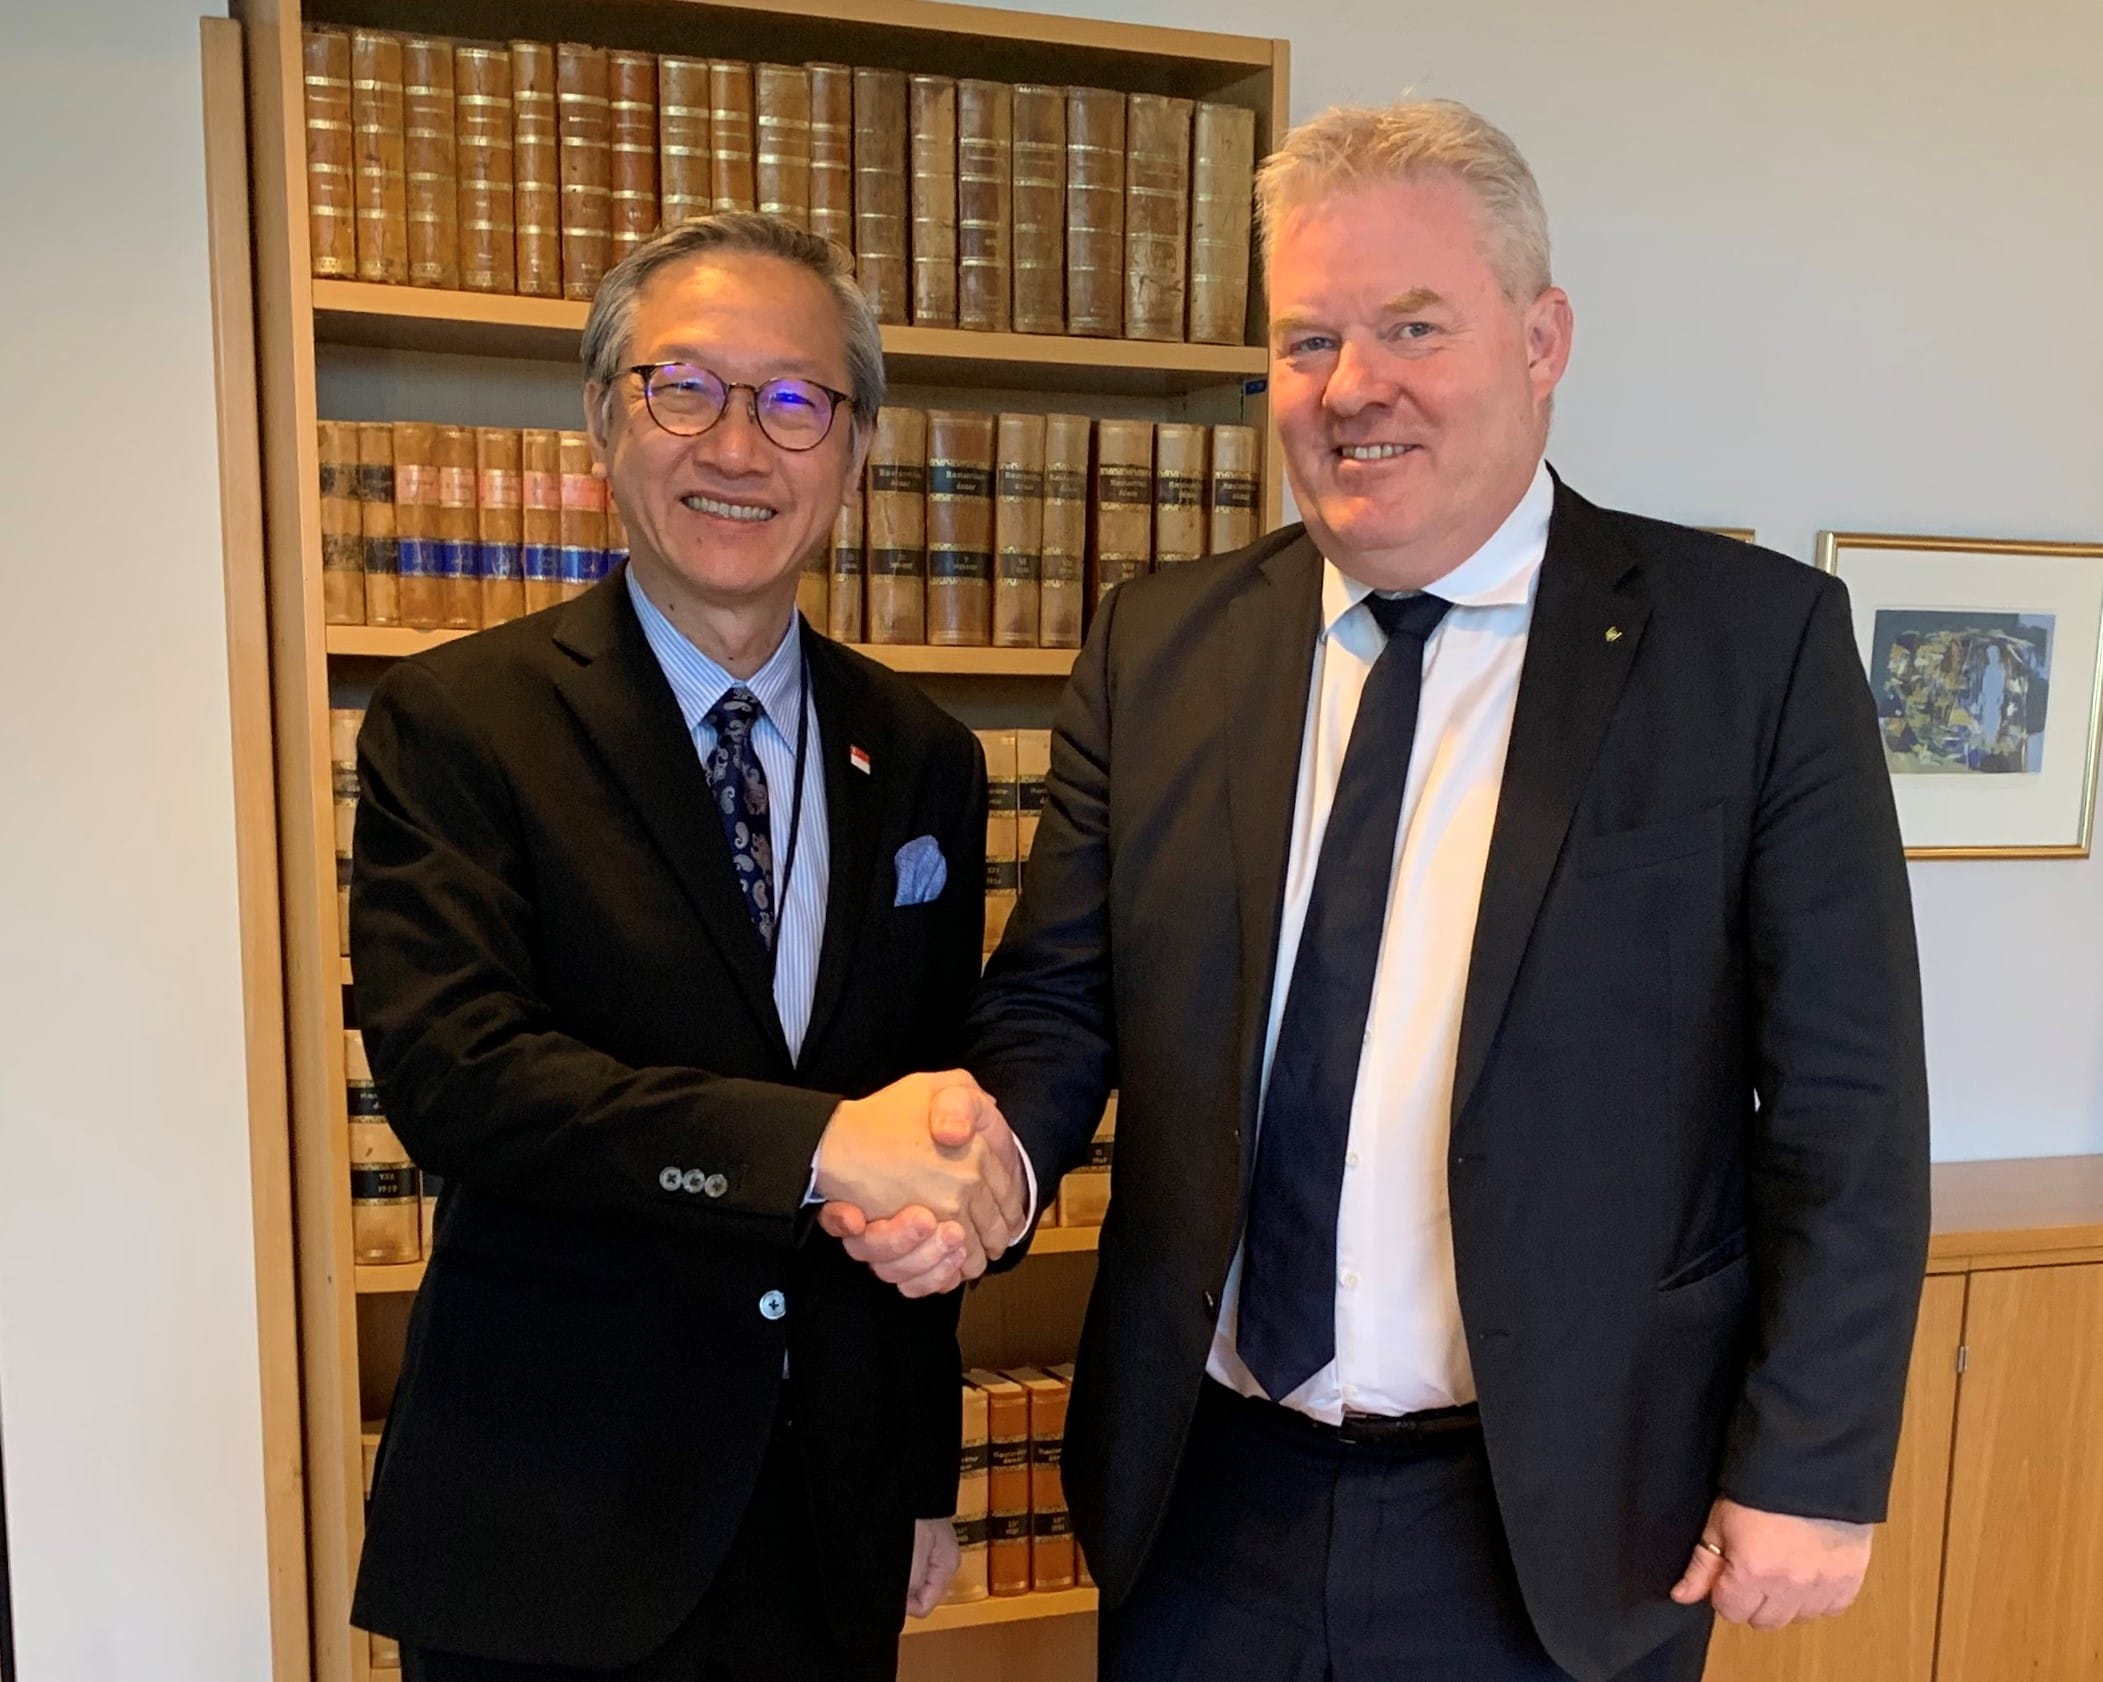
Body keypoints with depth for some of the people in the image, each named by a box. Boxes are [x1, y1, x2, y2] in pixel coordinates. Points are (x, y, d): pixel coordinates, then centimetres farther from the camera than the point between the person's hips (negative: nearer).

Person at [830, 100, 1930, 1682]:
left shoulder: (1757, 639, -8)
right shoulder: (1156, 644, -1)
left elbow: (1844, 1102, -6)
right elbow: (1062, 999, 3)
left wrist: (1812, 1470, -5)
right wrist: (986, 1156, -16)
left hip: (1562, 1522, -1)